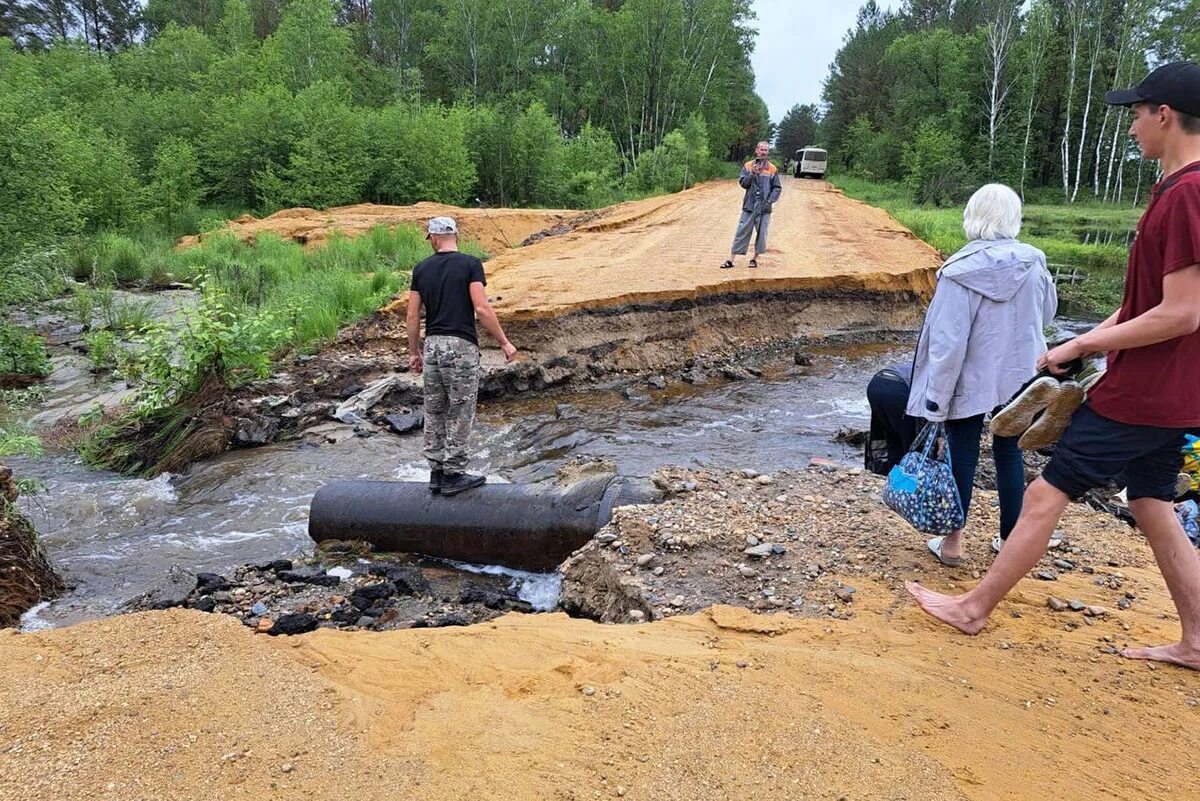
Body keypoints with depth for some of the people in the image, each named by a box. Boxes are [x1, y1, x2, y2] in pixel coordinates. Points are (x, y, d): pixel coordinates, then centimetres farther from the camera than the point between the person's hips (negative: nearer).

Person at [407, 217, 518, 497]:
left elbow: (413, 316, 7)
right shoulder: (470, 264, -6)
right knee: (460, 413, 3)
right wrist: (504, 342, -6)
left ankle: (437, 473, 19)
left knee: (434, 413, 13)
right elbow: (482, 309, -14)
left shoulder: (421, 269, 7)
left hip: (432, 346, 5)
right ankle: (453, 475, 7)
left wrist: (414, 352, 17)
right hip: (461, 347, -5)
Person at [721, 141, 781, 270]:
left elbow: (777, 188, 7)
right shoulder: (748, 166, 5)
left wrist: (770, 201, -6)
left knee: (761, 234, 2)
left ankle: (755, 258, 15)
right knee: (742, 232, -1)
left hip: (764, 208, 1)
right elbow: (743, 183, -2)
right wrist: (752, 173, -18)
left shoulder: (772, 169, 6)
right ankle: (731, 259, 0)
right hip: (749, 206, 0)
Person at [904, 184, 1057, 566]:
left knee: (962, 456, 7)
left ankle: (952, 543, 18)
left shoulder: (961, 271, -20)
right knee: (1009, 454, 15)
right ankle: (1010, 538, 26)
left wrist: (936, 395, -13)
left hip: (972, 381, -4)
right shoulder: (1033, 263, -6)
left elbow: (948, 340, -20)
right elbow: (1047, 312, 12)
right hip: (1019, 377, 4)